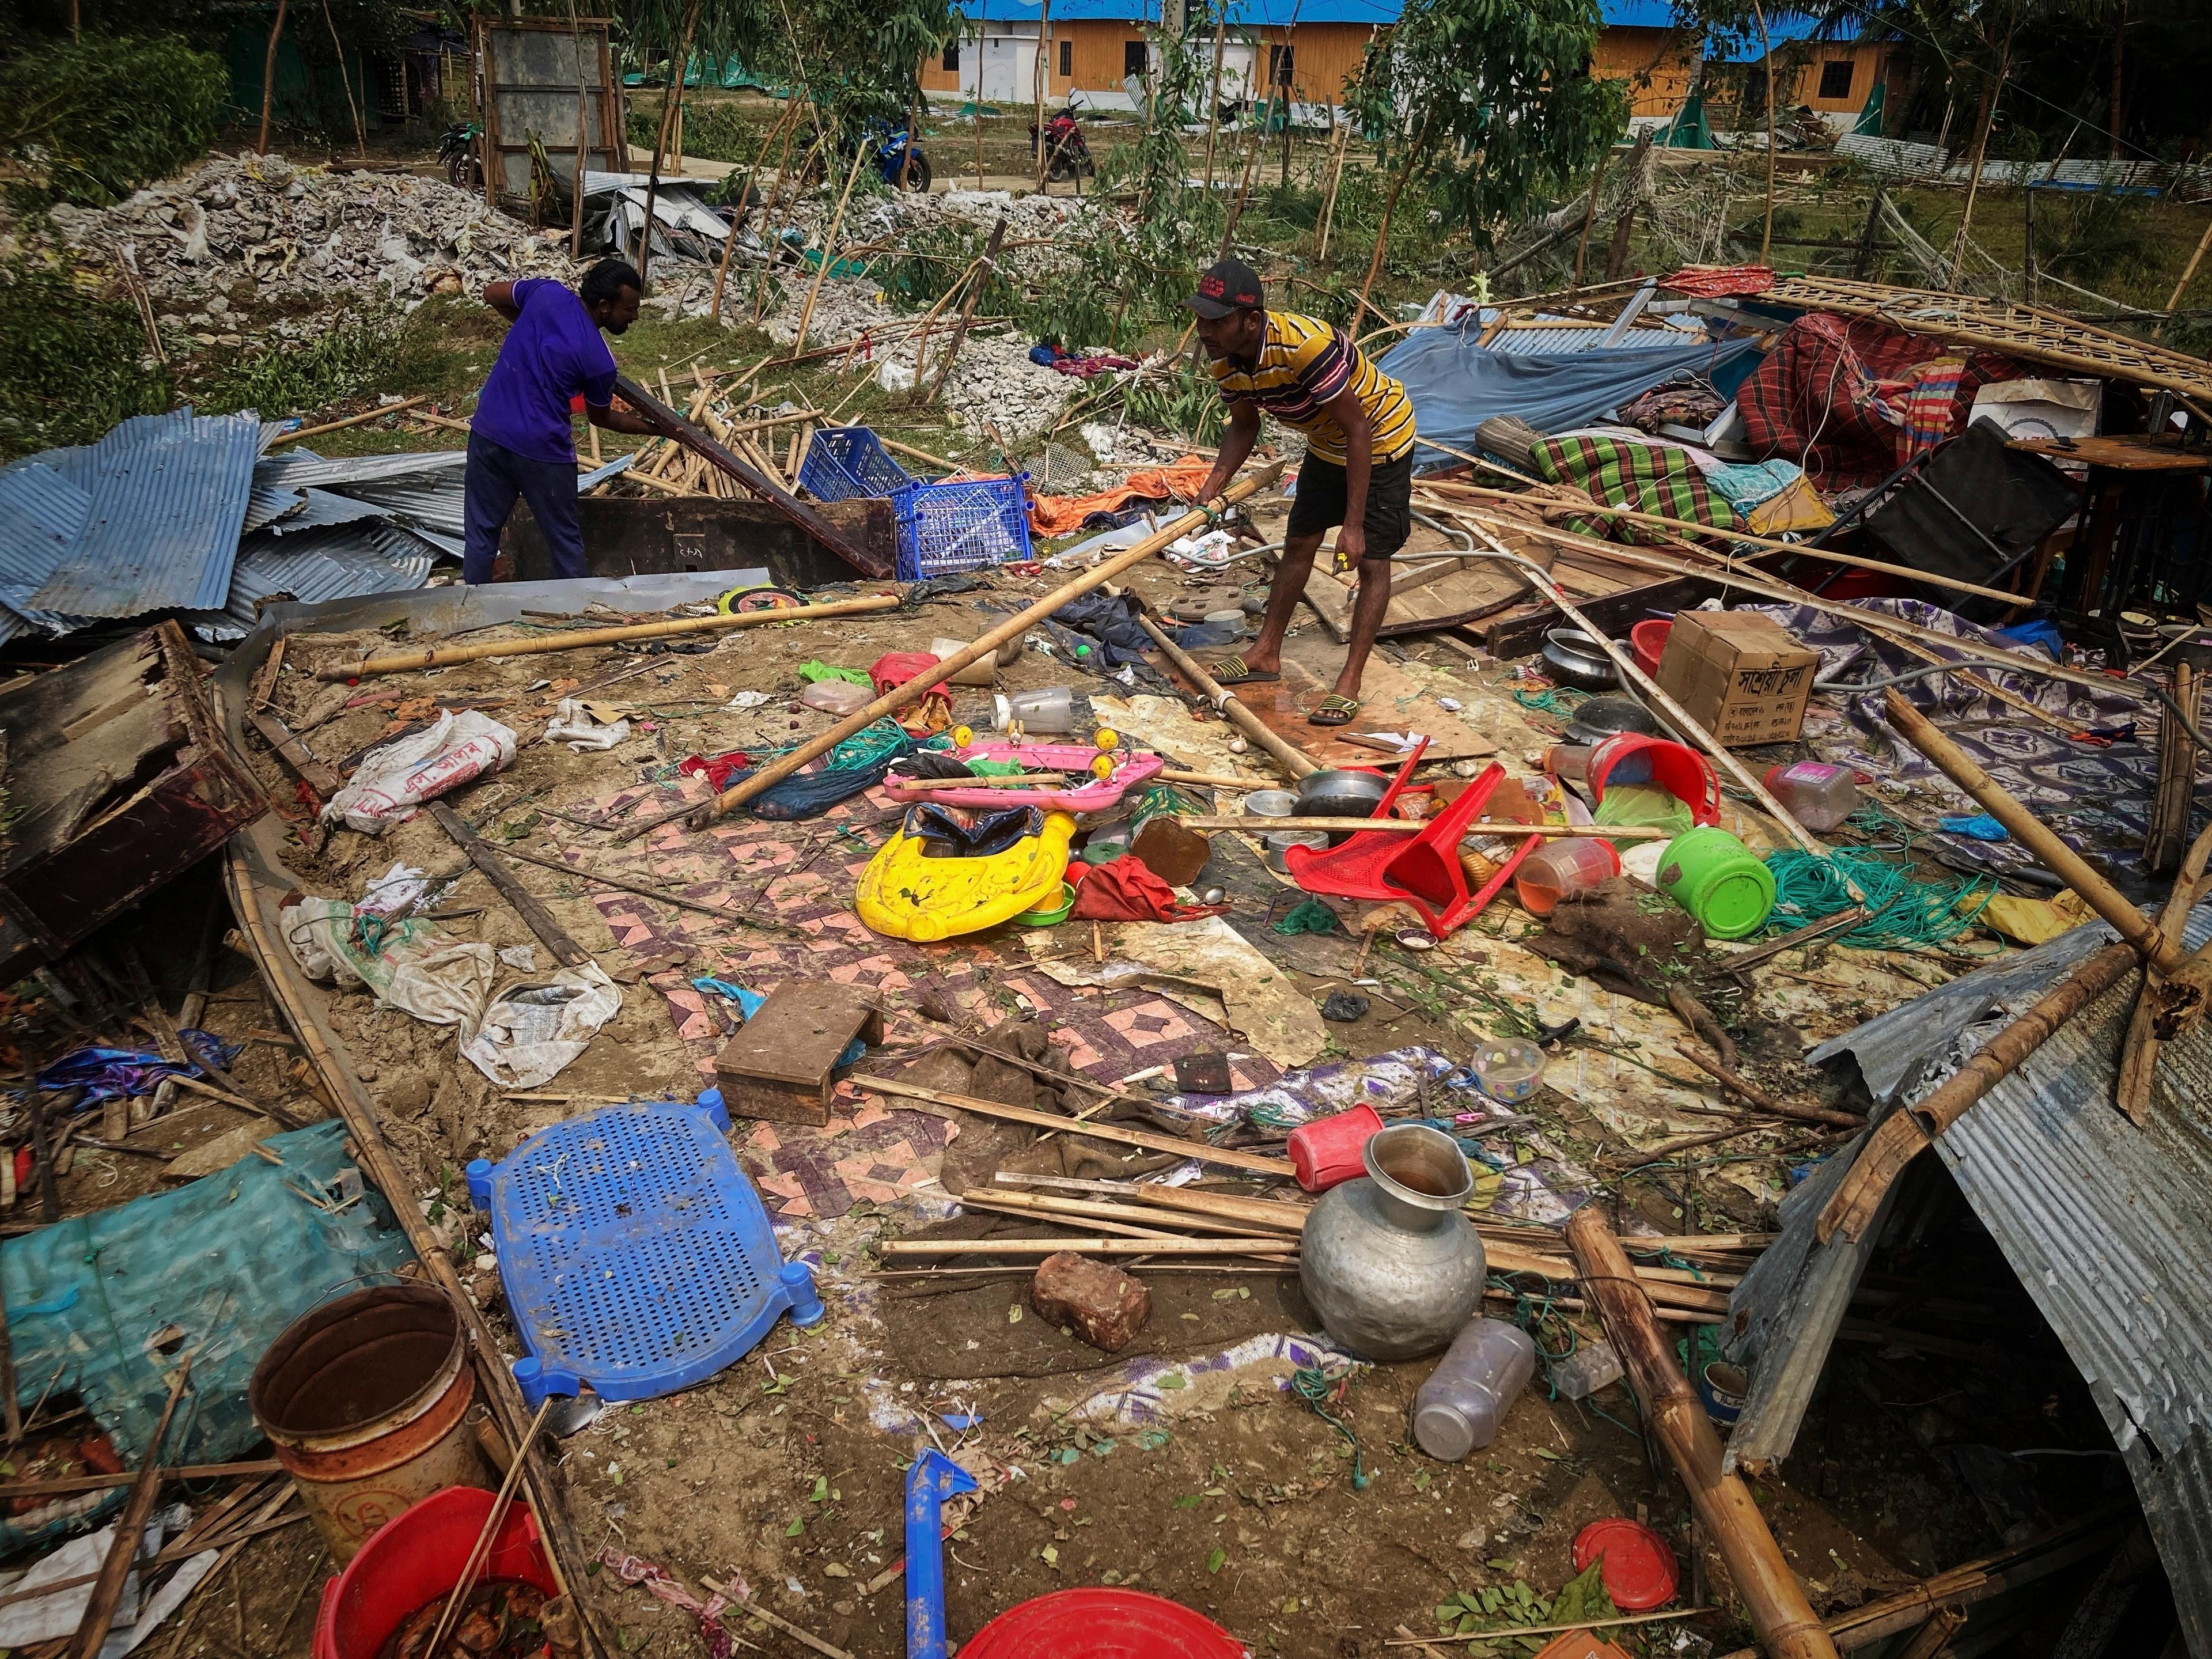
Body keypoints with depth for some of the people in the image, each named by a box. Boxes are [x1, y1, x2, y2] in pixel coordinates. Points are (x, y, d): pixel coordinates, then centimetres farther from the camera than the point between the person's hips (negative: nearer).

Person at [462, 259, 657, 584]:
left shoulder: (546, 292, -4)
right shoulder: (599, 361, -12)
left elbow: (492, 294, 15)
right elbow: (600, 418, 7)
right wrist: (650, 426, 20)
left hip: (488, 433, 5)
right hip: (541, 450, -5)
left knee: (482, 532, 15)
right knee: (565, 540, 14)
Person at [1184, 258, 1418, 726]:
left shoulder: (1305, 346, -39)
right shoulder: (1224, 357, -16)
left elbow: (1358, 430, -32)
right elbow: (1244, 426, 1)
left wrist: (1353, 525, -31)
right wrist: (1214, 484, -17)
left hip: (1380, 439, -7)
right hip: (1327, 442, 8)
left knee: (1371, 560, -4)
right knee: (1298, 544, 14)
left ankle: (1350, 683, 1)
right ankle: (1267, 654, 26)